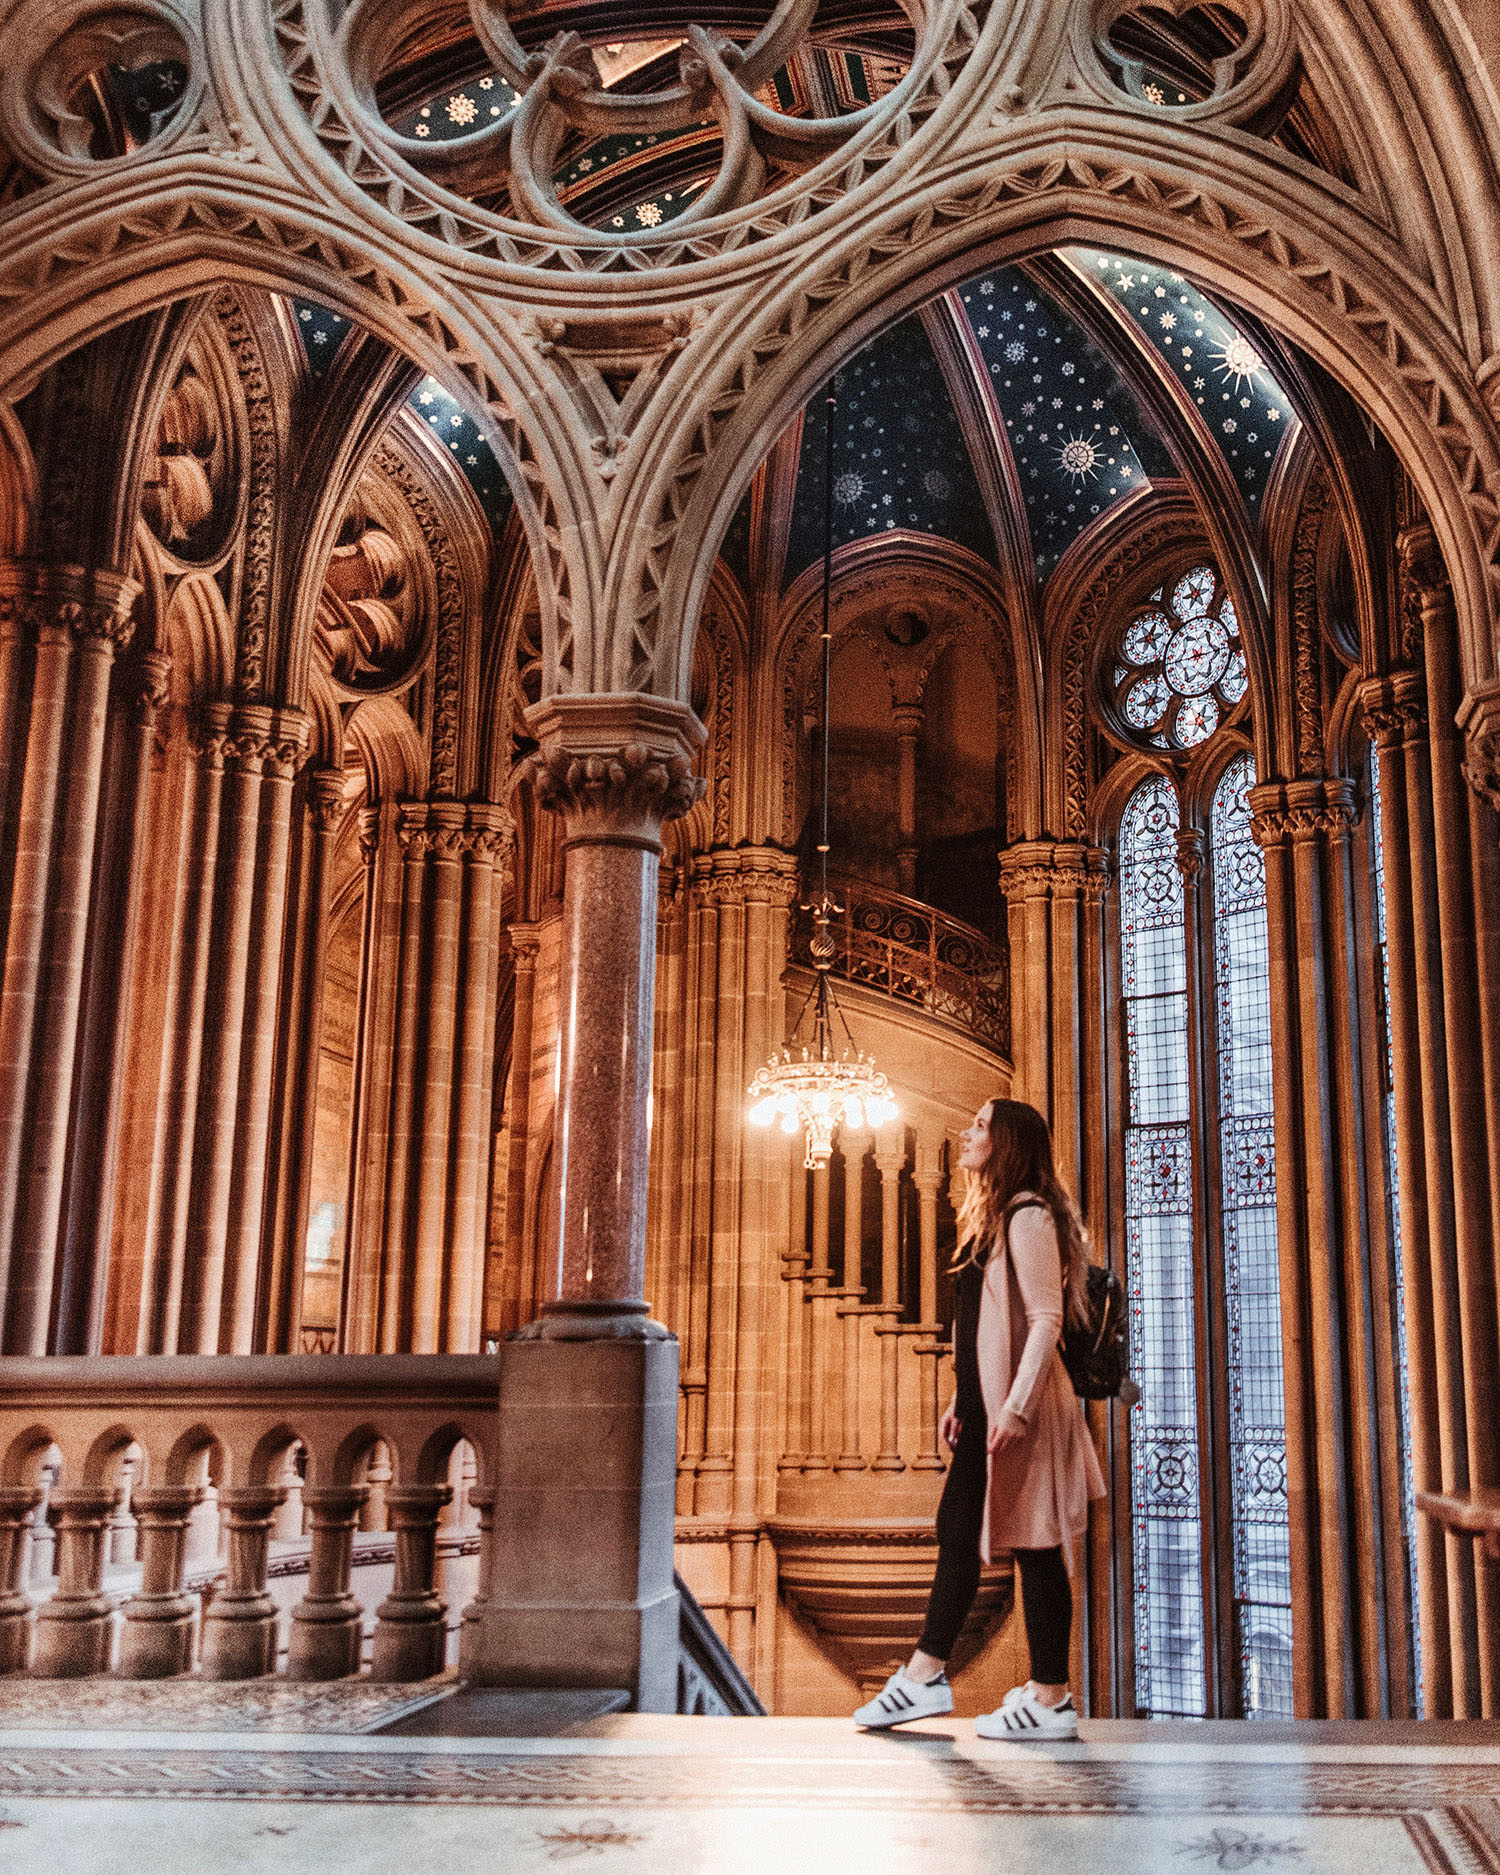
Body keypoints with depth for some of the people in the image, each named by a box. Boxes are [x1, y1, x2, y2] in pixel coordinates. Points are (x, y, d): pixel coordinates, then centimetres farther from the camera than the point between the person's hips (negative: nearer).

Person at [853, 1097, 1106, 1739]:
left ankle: (1051, 1701, 6)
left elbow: (1046, 1319, -19)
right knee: (956, 1529, 12)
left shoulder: (1029, 1217, -13)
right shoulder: (991, 1216, 18)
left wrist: (1017, 1407, -24)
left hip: (1020, 1409, -10)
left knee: (1035, 1547, -3)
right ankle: (926, 1674, 20)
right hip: (989, 1405, 10)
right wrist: (964, 1398, 20)